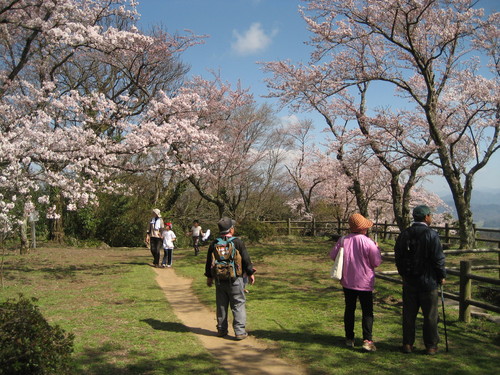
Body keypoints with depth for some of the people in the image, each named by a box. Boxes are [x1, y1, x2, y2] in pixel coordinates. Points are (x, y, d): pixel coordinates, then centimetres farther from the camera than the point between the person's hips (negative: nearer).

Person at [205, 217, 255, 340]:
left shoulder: (214, 244, 3)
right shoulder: (237, 242, -9)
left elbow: (209, 262, 10)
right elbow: (246, 260, -5)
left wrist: (209, 277, 23)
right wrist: (251, 274, 7)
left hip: (219, 280, 4)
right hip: (235, 280, -4)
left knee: (221, 306, 14)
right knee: (238, 305, 2)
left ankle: (221, 330, 21)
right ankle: (240, 332, 0)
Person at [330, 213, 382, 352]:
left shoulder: (343, 240, -7)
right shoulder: (368, 243, -17)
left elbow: (333, 255, 2)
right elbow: (376, 262, -10)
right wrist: (377, 249, 6)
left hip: (347, 282, 4)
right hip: (365, 283, -4)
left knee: (349, 310, 16)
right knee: (367, 312, 5)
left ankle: (349, 338, 23)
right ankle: (367, 340, -3)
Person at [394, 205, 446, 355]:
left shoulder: (404, 234, 3)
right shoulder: (431, 235, -13)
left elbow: (398, 257, 8)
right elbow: (438, 258, -12)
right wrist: (442, 276, 1)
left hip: (409, 281, 4)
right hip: (428, 281, -4)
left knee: (409, 314, 11)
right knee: (430, 315, 7)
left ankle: (408, 344, 17)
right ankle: (431, 346, 14)